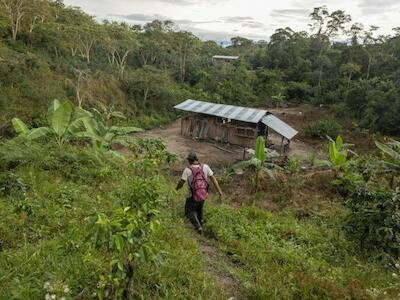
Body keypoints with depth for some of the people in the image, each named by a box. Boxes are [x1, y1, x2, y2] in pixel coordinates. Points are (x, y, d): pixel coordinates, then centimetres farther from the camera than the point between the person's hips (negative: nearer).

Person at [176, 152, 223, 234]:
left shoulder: (187, 170, -18)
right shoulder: (205, 167, -9)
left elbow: (181, 183, -15)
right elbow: (213, 178, -9)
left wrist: (177, 188, 8)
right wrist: (219, 190, -3)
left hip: (193, 196, -4)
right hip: (203, 194, 4)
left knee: (190, 212, 17)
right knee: (199, 208, 32)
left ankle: (198, 227, 0)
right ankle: (200, 223, 46)